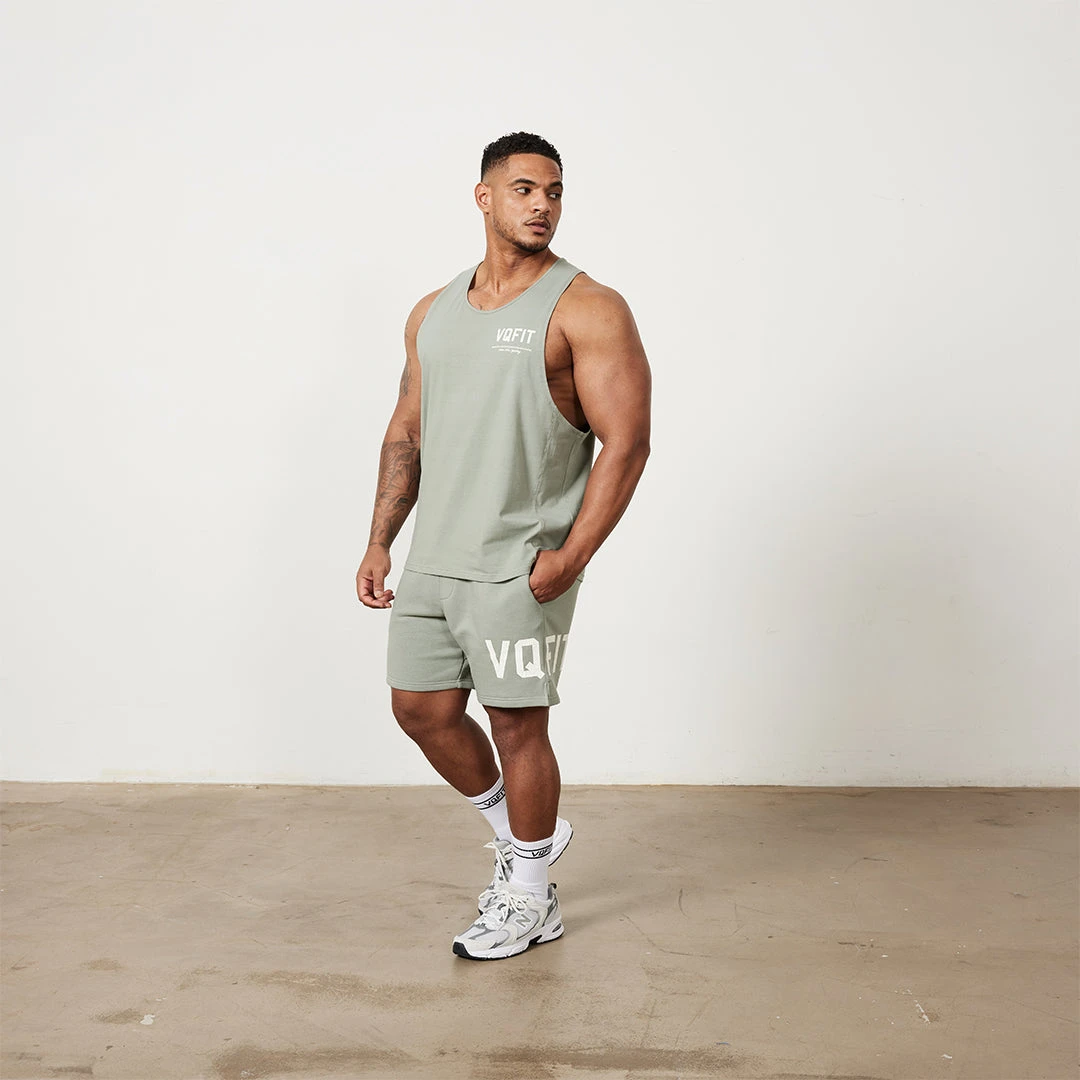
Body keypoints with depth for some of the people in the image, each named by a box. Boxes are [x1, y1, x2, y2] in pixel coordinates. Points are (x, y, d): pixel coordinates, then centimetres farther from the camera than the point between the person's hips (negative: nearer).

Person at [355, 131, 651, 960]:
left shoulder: (586, 310, -7)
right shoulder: (432, 314, 13)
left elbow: (626, 441, -13)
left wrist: (570, 558, -19)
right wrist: (380, 543, 11)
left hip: (520, 568, -7)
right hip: (432, 558, 7)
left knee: (518, 724, 2)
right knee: (421, 708, 12)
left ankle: (530, 901, 23)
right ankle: (525, 831, 35)